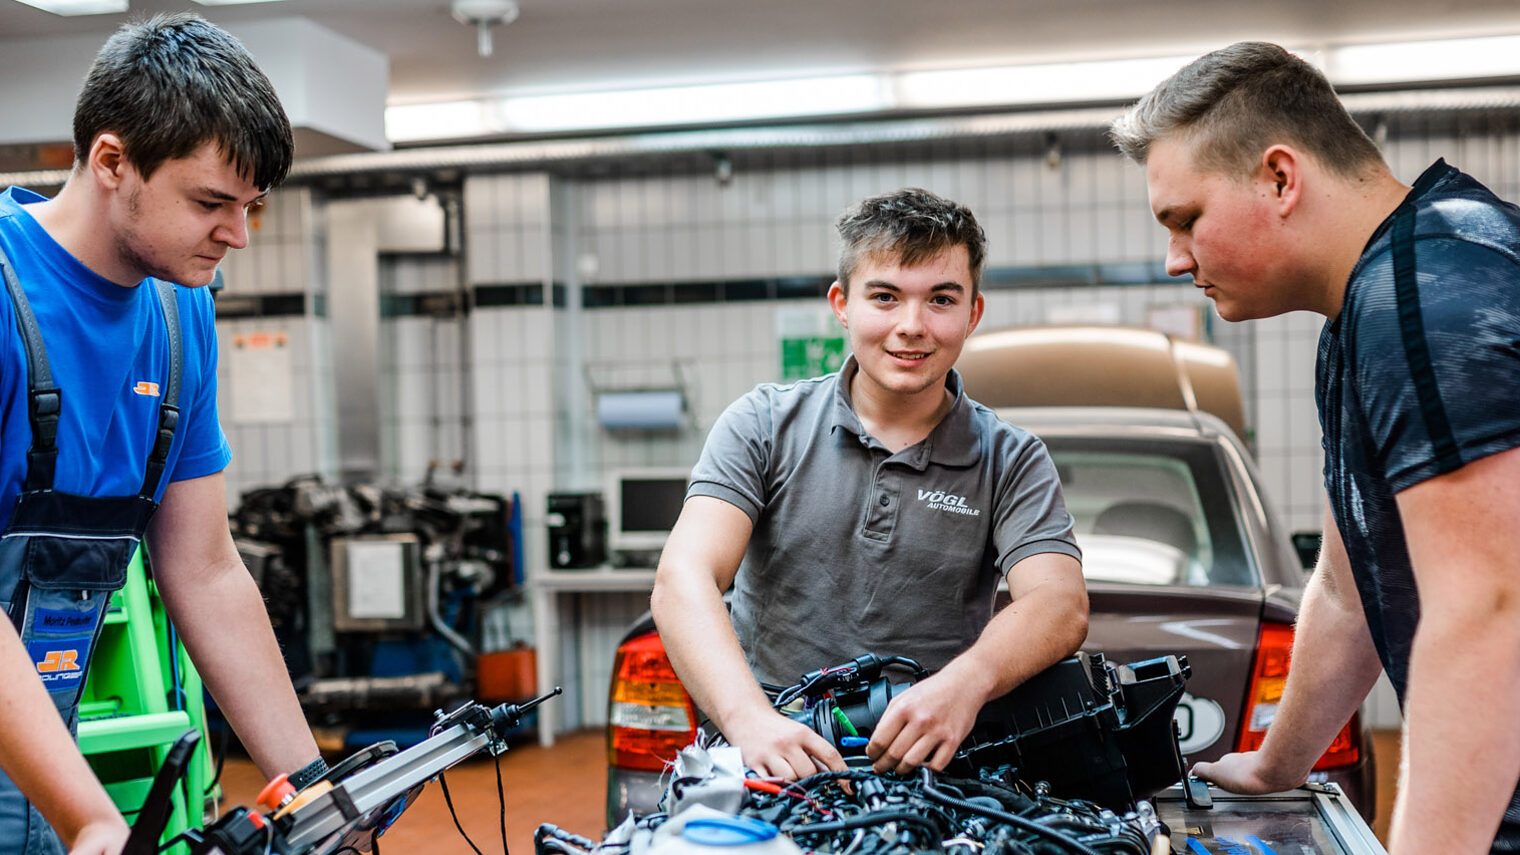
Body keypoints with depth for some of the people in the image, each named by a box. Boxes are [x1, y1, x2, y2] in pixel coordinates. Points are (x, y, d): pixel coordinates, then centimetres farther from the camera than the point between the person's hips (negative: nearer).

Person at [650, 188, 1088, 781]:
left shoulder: (1011, 463, 6)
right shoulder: (764, 425, 3)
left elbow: (1061, 606, -10)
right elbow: (683, 580, -11)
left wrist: (967, 681, -34)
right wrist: (750, 719, -31)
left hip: (932, 772, 2)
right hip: (771, 763, -2)